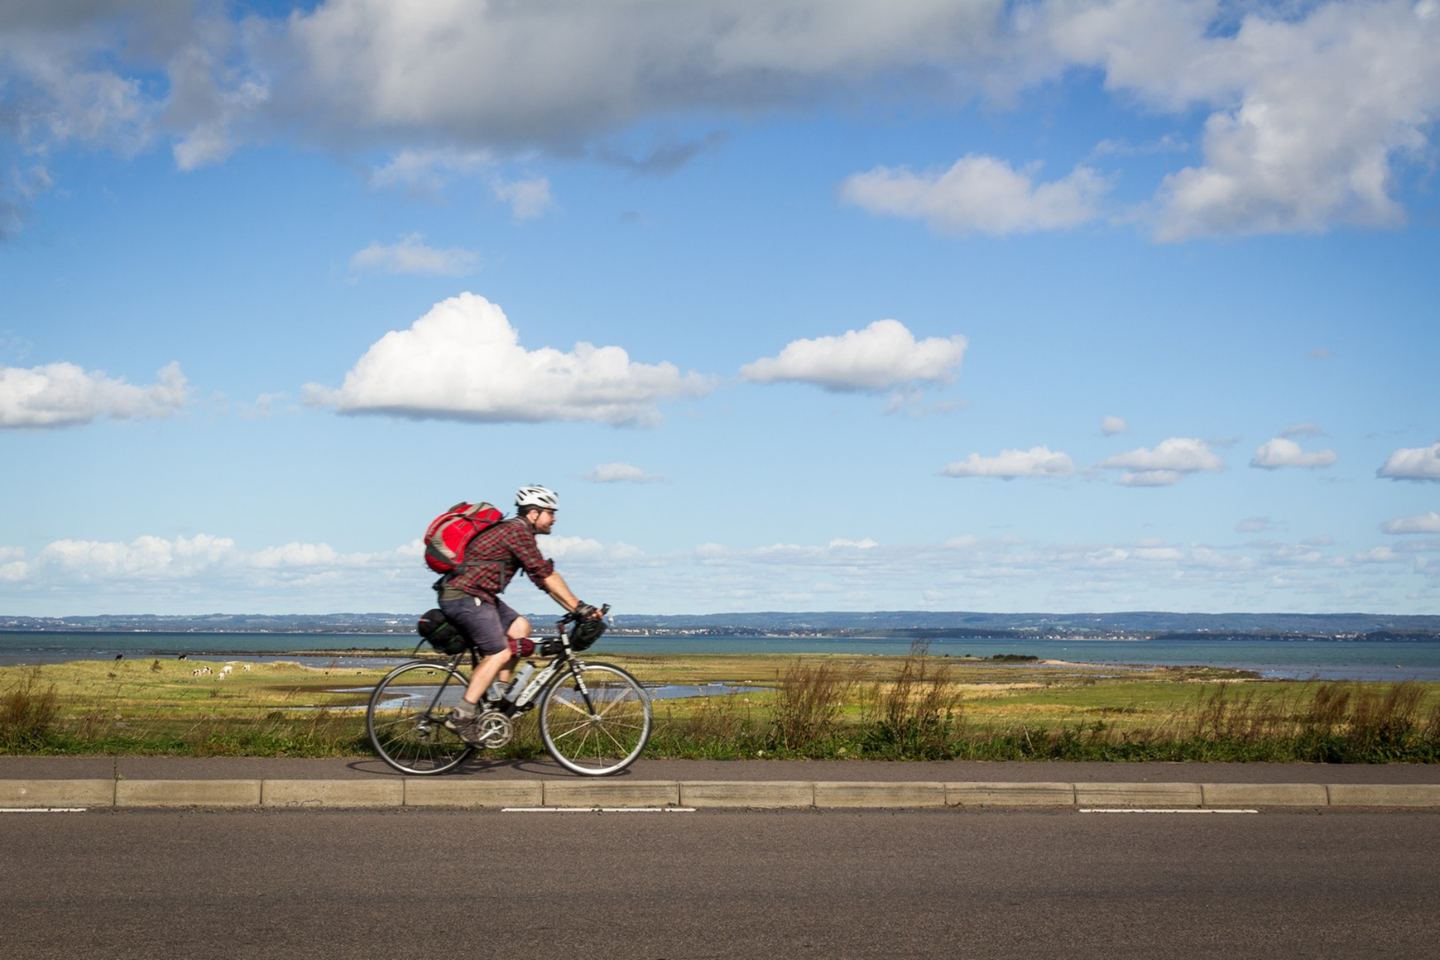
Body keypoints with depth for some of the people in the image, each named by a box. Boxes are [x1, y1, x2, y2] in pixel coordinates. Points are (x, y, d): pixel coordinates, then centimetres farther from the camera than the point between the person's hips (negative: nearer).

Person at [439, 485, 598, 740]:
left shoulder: (518, 532, 18)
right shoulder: (518, 531, -14)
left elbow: (544, 580, 18)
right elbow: (547, 576, -17)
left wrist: (576, 610, 12)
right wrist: (579, 607, -14)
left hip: (478, 596, 10)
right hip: (464, 596, -10)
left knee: (520, 628, 8)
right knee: (499, 653, -12)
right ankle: (461, 715, -11)